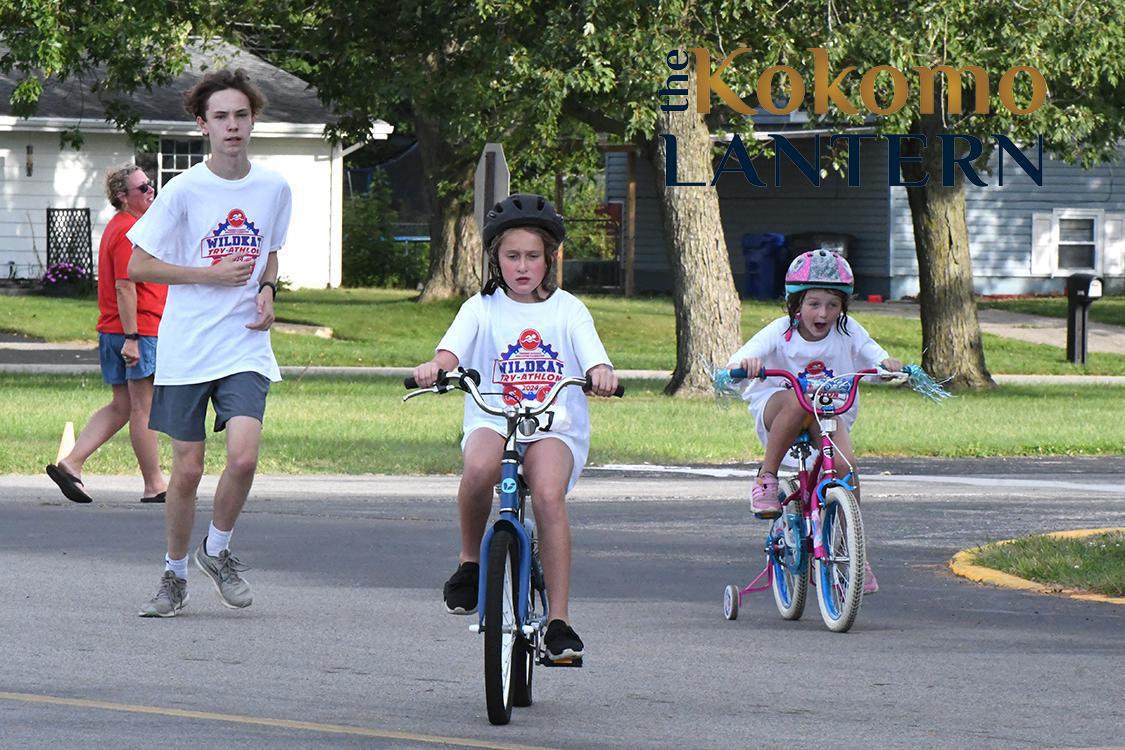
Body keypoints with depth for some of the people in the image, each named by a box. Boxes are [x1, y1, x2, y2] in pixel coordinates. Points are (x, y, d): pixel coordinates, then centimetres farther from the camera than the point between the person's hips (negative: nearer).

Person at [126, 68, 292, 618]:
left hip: (244, 346, 2)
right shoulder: (185, 191, -7)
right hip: (186, 347, -2)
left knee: (243, 457, -17)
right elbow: (137, 266, -5)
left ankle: (217, 551, 9)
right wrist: (213, 275, -13)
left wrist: (267, 291, 0)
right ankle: (174, 575, 23)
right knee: (187, 470, 2)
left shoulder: (273, 189, 4)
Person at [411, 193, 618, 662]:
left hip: (554, 425, 0)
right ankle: (470, 561, -9)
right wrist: (435, 366, -33)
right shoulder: (483, 308, 10)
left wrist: (602, 374, -30)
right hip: (492, 418, 0)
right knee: (480, 467, -36)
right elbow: (454, 346, -9)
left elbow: (593, 357, -5)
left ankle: (558, 620, -24)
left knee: (548, 495, -29)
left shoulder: (567, 310, 10)